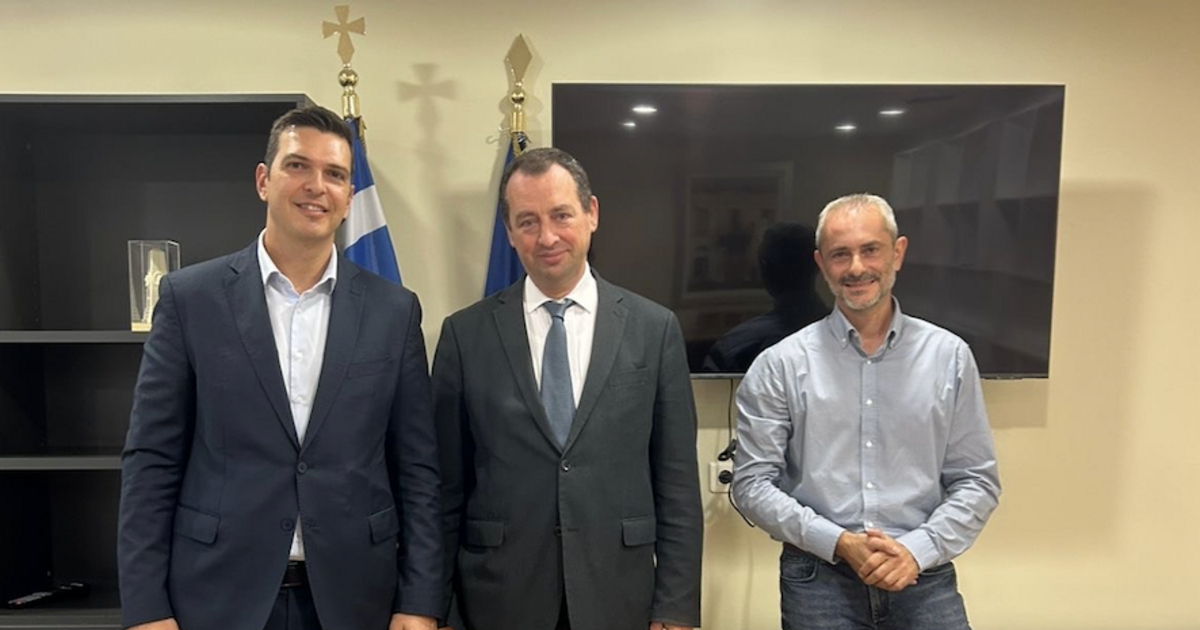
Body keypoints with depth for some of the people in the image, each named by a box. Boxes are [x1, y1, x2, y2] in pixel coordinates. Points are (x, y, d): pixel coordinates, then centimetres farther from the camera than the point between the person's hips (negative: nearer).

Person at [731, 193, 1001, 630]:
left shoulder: (949, 357, 1)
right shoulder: (779, 365, -5)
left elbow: (976, 480, 3)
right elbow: (752, 483, -5)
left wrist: (917, 550, -10)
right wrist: (838, 542, -14)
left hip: (923, 576, 1)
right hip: (818, 579, -1)